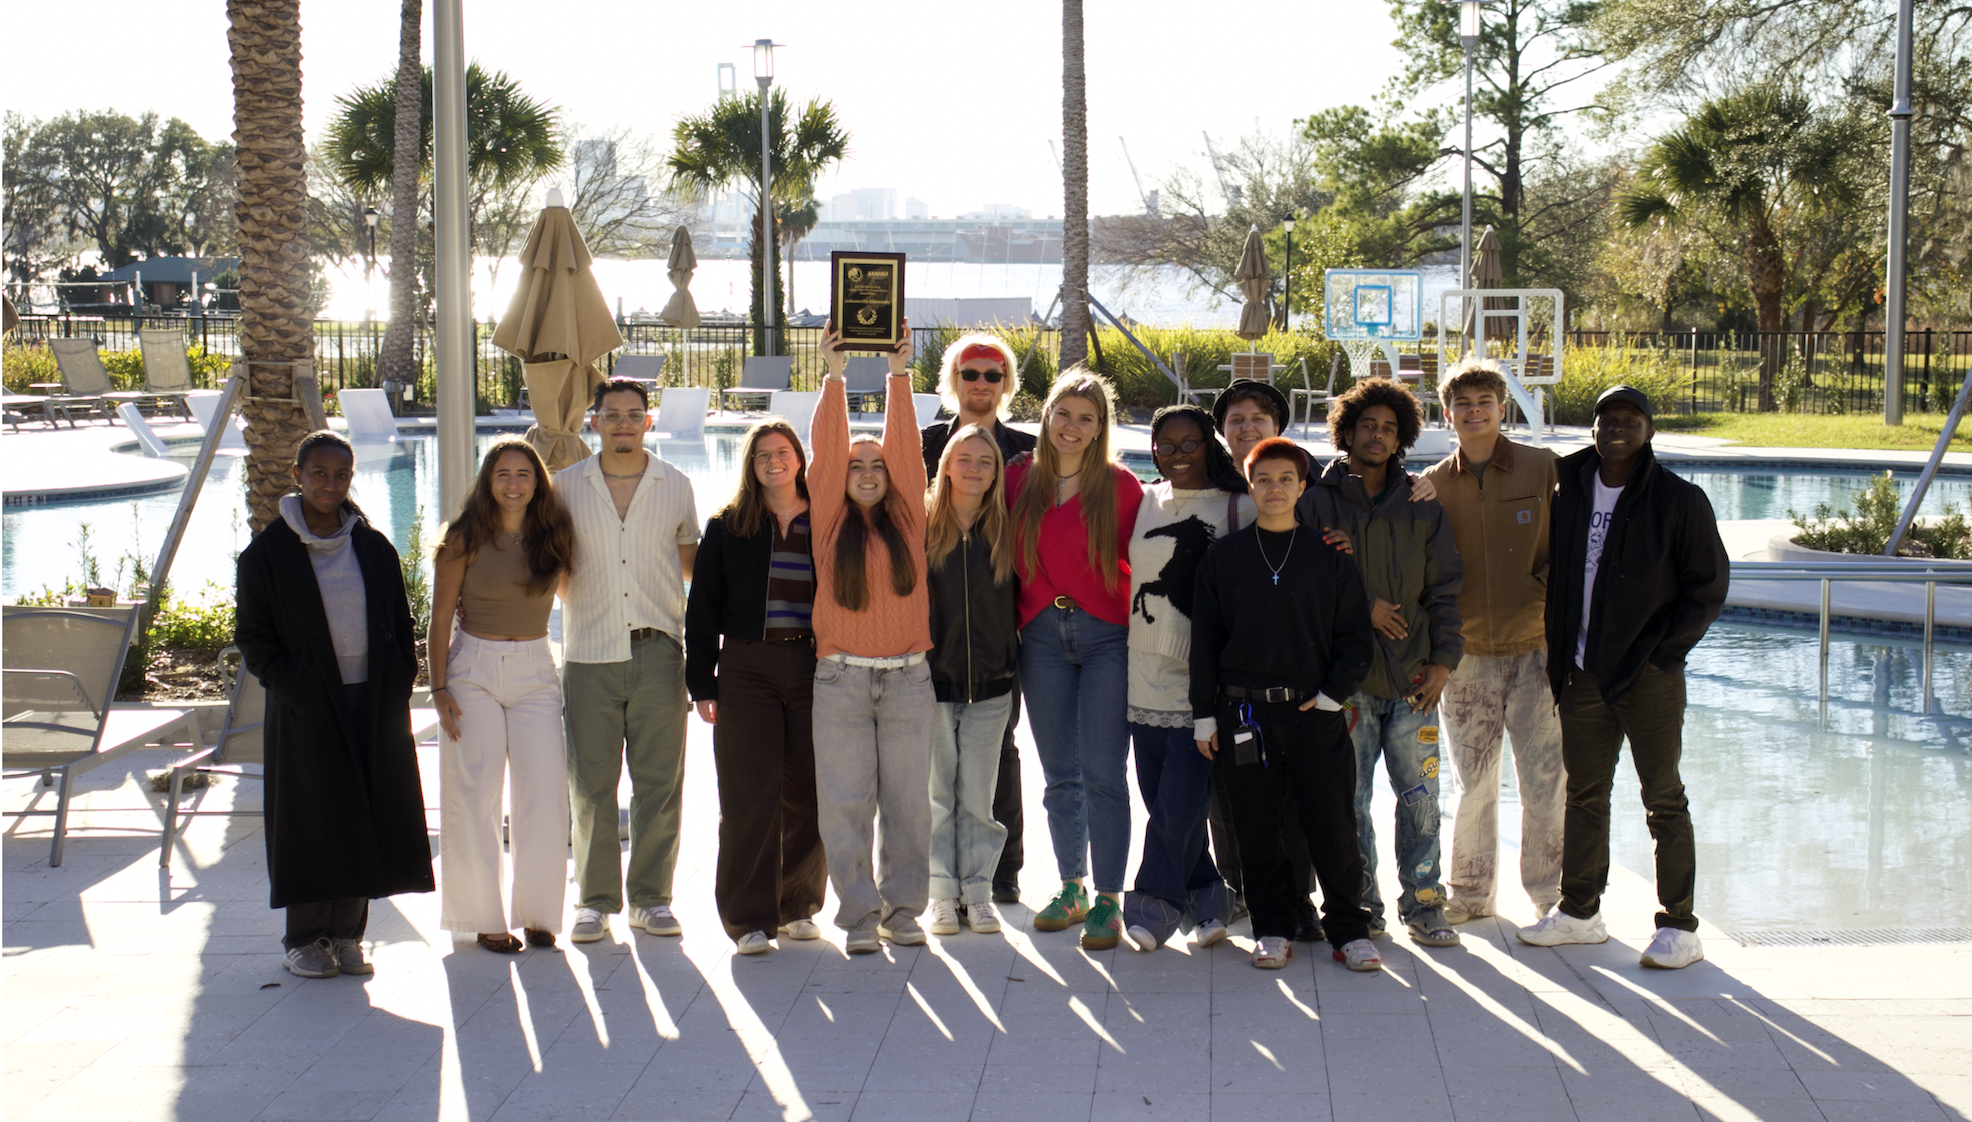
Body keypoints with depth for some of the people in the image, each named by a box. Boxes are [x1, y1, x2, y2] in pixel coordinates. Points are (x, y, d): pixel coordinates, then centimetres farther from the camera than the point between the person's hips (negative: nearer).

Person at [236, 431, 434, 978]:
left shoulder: (374, 548, 7)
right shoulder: (267, 552, -2)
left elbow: (402, 627, 12)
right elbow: (254, 637, -2)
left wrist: (398, 686, -1)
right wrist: (294, 690, -12)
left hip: (373, 705, 3)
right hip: (307, 708, -3)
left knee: (365, 819, 5)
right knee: (312, 821, 2)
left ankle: (346, 934, 15)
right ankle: (305, 940, 13)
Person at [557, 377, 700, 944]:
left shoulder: (675, 486, 8)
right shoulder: (567, 486, 7)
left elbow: (693, 565, 18)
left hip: (657, 654, 0)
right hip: (589, 656, 0)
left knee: (659, 782, 2)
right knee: (590, 785, 2)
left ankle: (651, 896, 12)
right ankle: (595, 899, 12)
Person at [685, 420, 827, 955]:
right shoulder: (728, 527, 8)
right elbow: (703, 610, 7)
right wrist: (702, 684, 0)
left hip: (813, 667, 1)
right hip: (747, 668, -1)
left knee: (808, 793, 3)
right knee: (750, 795, -6)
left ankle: (797, 906, 18)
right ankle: (750, 917, -2)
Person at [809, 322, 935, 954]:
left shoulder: (906, 519, 8)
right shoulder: (829, 520, 5)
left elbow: (905, 445, 3)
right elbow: (827, 448, -1)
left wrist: (898, 376, 0)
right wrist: (834, 377, -4)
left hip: (908, 676, 1)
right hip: (842, 677, -1)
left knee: (908, 798, 5)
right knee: (845, 801, -1)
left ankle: (902, 908, 16)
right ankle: (859, 916, 6)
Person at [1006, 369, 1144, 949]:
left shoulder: (1120, 485, -3)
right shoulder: (1019, 479, 6)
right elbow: (1009, 557, 14)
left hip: (1107, 637, -3)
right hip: (1042, 635, 3)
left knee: (1103, 772, -6)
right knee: (1060, 775, 10)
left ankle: (1108, 901, 2)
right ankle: (1072, 889, 23)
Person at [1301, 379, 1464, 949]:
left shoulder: (1423, 507, 11)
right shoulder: (1317, 502, 3)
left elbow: (1444, 586, 10)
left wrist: (1444, 657, 1)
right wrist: (1361, 606, -9)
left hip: (1412, 674, 2)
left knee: (1420, 795, 1)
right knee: (1350, 797, 1)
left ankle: (1423, 904, 10)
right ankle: (1361, 904, 12)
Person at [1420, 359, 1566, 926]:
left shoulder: (1542, 468, 1)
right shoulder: (1433, 484, 5)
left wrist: (1548, 591, -8)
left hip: (1535, 647, -1)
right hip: (1466, 654, 2)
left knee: (1545, 777, -2)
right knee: (1473, 779, 7)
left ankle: (1551, 894, 11)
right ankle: (1469, 891, 21)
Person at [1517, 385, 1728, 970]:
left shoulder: (1679, 501, -6)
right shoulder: (1569, 494, 7)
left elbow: (1708, 588, -5)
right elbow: (1556, 575, 16)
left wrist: (1659, 652, -11)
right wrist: (1559, 655, 7)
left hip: (1651, 680, -4)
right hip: (1583, 677, 5)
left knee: (1664, 801, 1)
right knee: (1584, 795, 12)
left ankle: (1679, 927, 8)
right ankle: (1580, 911, 24)